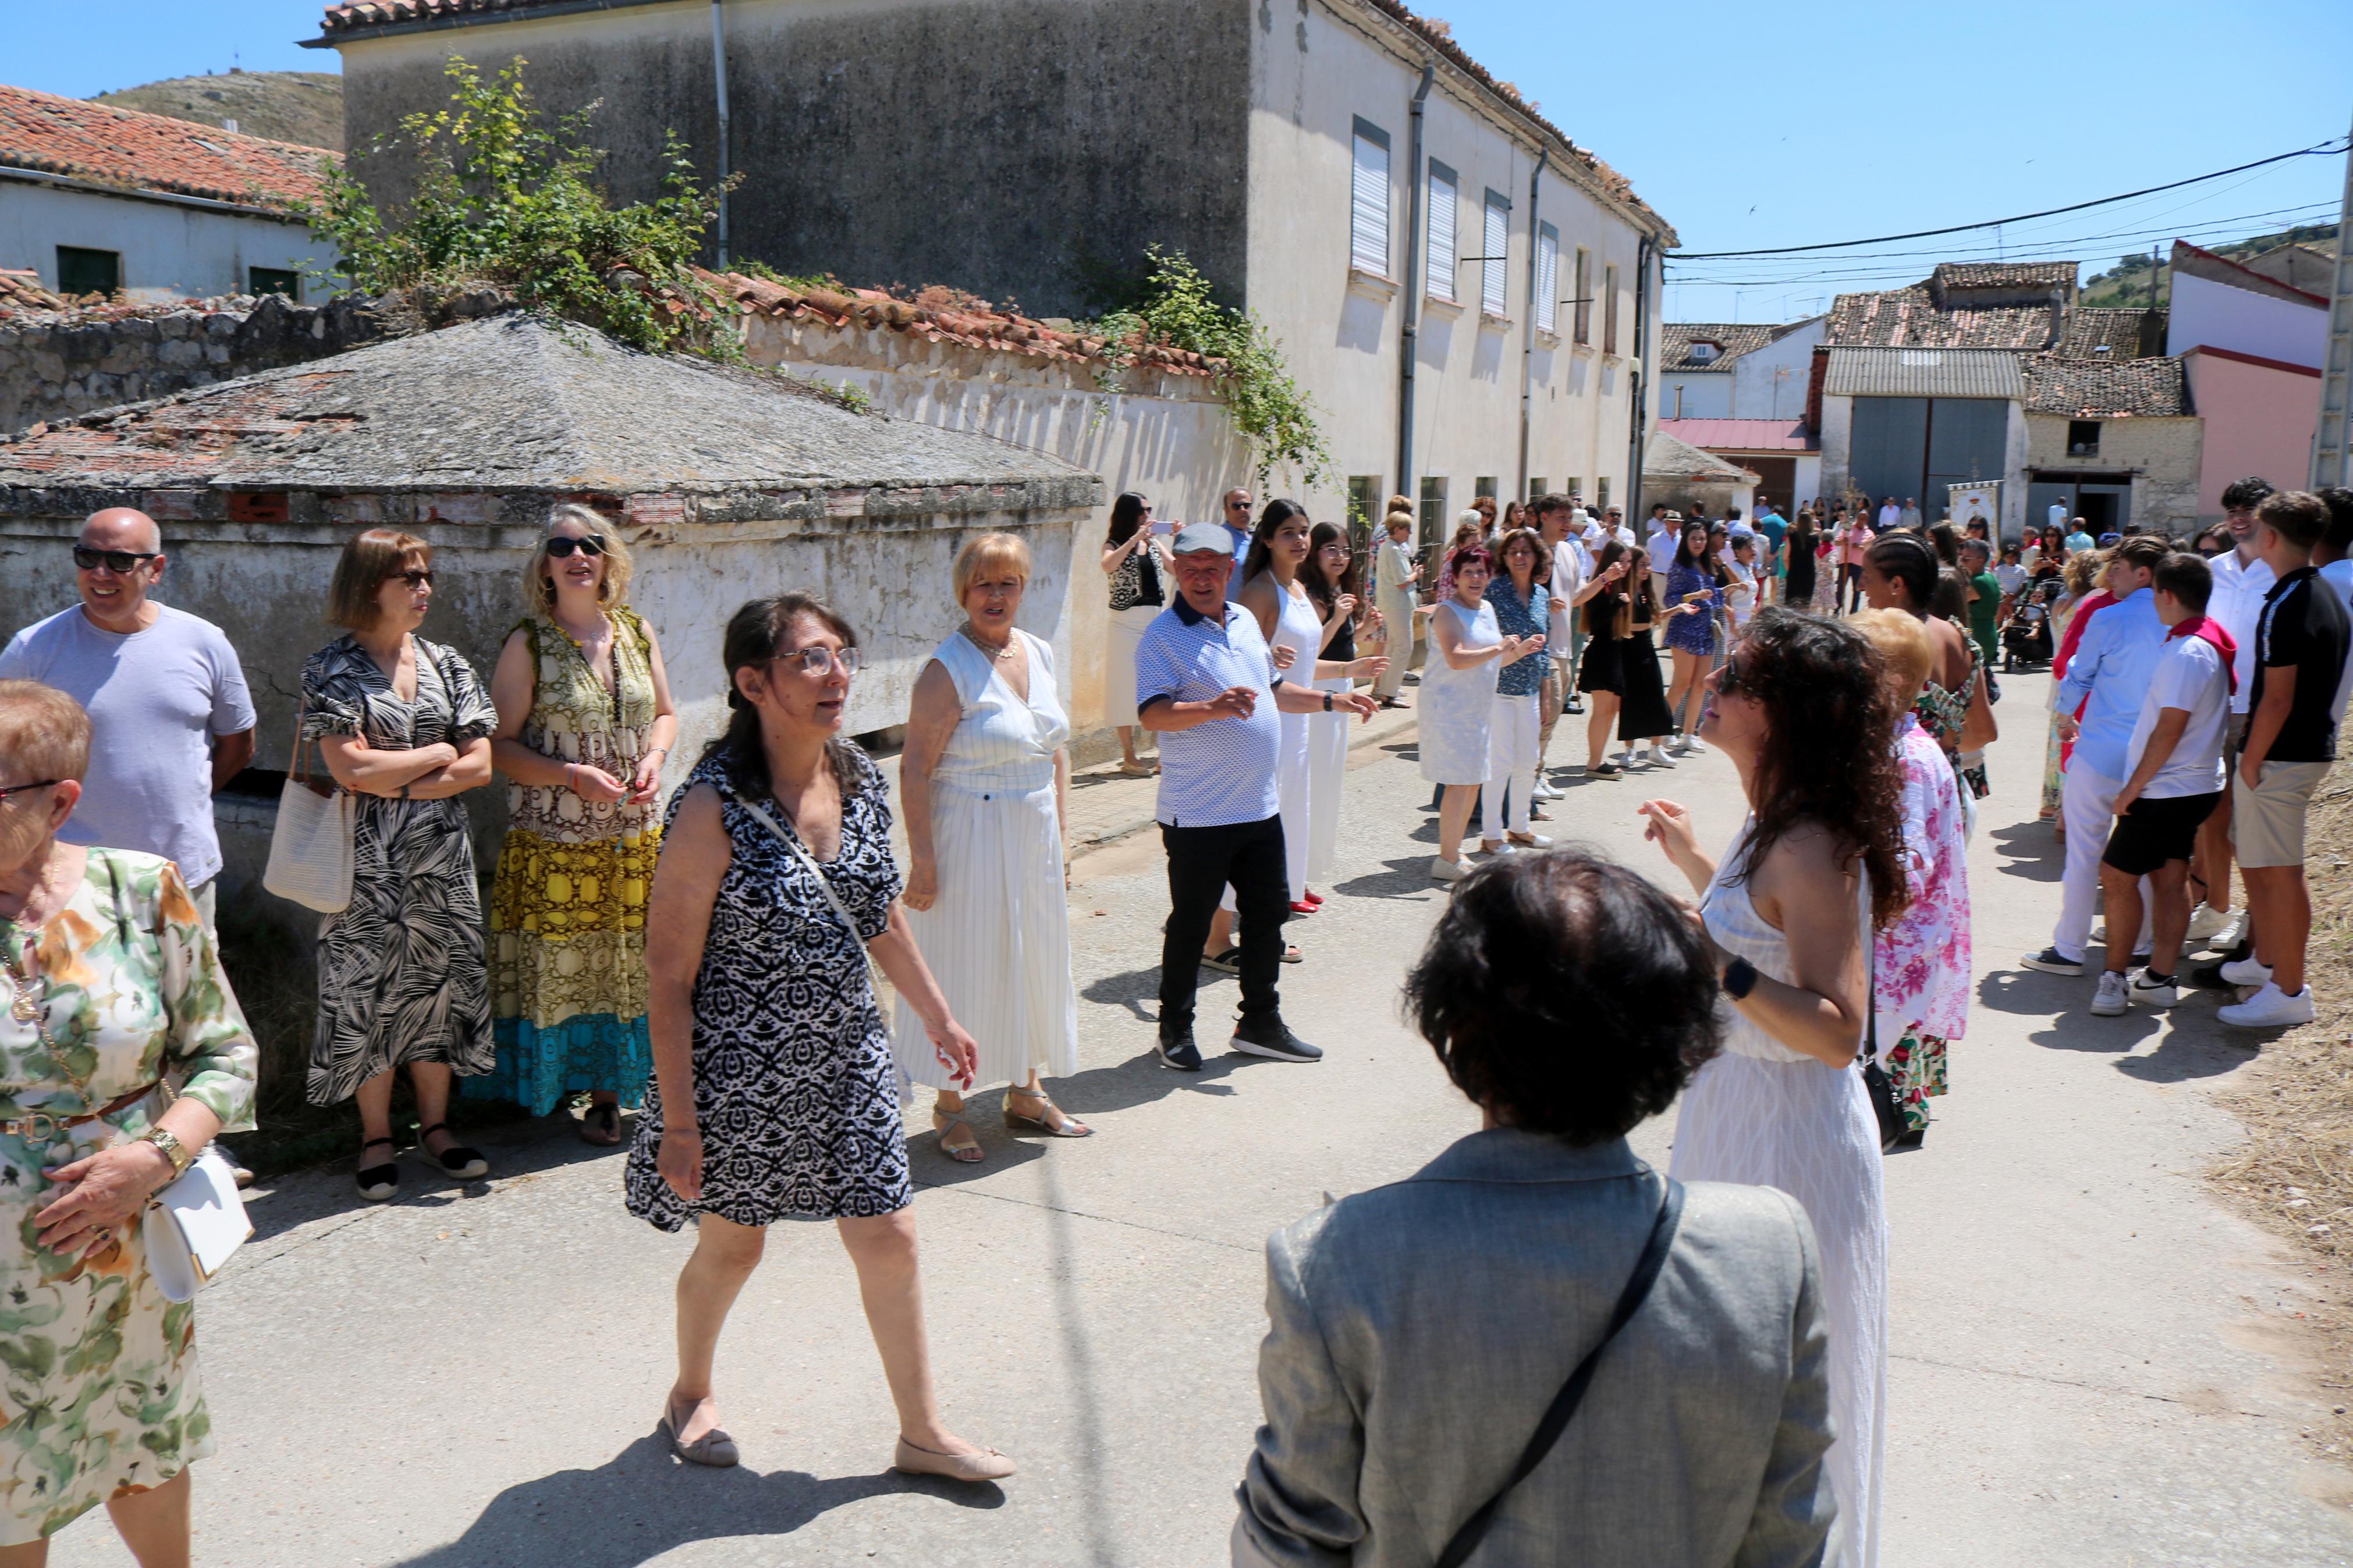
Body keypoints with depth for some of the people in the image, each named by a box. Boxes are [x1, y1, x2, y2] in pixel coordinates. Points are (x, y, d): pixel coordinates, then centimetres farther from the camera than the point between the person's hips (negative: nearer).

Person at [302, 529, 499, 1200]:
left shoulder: (446, 664, 7)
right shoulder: (332, 670, -5)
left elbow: (479, 767, 1)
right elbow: (352, 769, -15)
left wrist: (396, 786, -10)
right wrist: (437, 753, -7)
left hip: (440, 855, 4)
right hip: (368, 864, -4)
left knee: (439, 982, 8)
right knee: (368, 990, 3)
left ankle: (436, 1126, 21)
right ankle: (376, 1139, 16)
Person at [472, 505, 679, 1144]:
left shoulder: (636, 632, 7)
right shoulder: (528, 644, -5)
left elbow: (665, 713, 18)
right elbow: (501, 743, -6)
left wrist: (654, 756, -3)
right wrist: (573, 775, -18)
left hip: (634, 833, 4)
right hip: (554, 839, -3)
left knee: (632, 960, 5)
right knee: (563, 962, 0)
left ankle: (610, 1085, 19)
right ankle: (577, 1087, 14)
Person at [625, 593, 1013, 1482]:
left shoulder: (861, 779, -2)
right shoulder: (714, 808, -21)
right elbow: (669, 976, -17)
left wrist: (937, 1016, 18)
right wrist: (678, 1121, -16)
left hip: (847, 1059, 5)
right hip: (741, 1072, -5)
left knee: (888, 1239, 10)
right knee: (732, 1244, 15)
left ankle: (922, 1432, 27)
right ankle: (691, 1394, 44)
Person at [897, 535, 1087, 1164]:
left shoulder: (1040, 653, 7)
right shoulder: (948, 668, -15)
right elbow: (915, 767, -17)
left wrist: (1060, 824, 11)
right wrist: (922, 858, -20)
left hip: (1034, 836, 7)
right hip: (970, 838, -7)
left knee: (1034, 959, 16)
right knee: (964, 965, 2)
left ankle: (1025, 1092, 32)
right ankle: (949, 1106, 18)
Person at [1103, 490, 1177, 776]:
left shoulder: (1154, 543, 14)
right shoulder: (1115, 545, -1)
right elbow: (1108, 566, -23)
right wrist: (1135, 538, -25)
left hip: (1158, 621, 5)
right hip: (1127, 623, -5)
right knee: (1128, 687, -1)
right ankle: (1129, 757, 6)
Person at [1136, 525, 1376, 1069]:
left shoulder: (1245, 621, 13)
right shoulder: (1163, 636, -11)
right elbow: (1151, 714, -23)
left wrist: (1331, 701, 23)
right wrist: (1212, 707, -36)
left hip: (1261, 805, 7)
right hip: (1197, 814, -7)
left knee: (1268, 913, 14)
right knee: (1190, 924, 4)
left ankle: (1260, 1023, 28)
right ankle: (1175, 1031, 19)